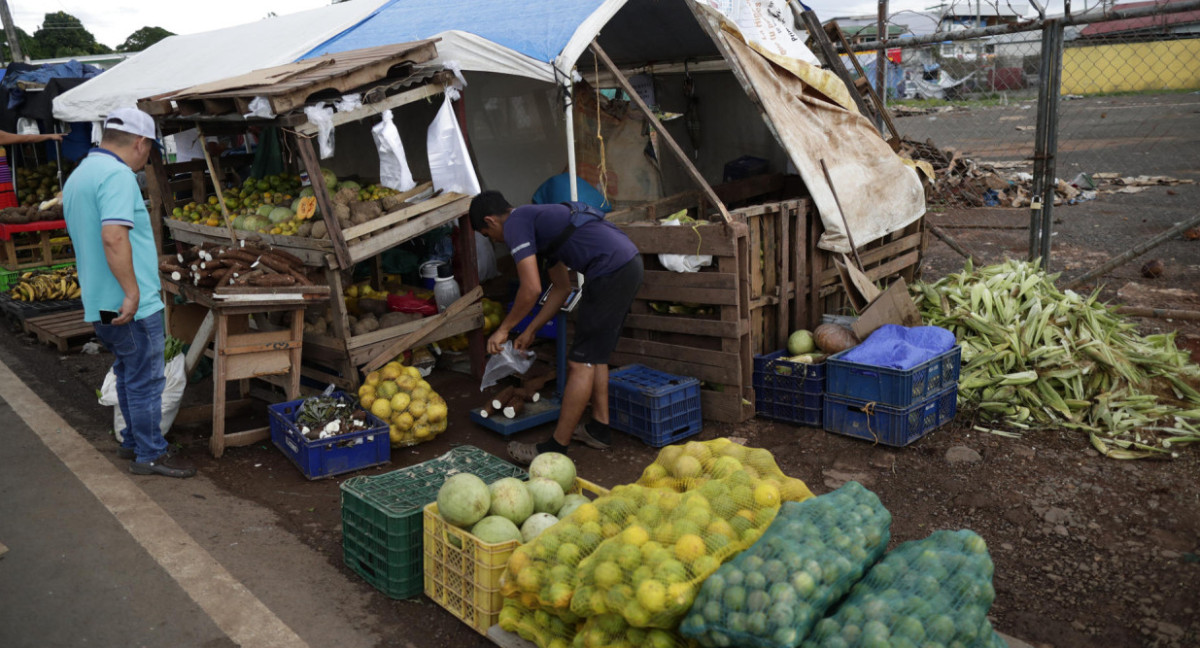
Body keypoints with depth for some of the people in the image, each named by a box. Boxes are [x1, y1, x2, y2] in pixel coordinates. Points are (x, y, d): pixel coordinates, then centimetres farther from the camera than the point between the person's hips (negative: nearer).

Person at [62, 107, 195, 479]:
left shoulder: (78, 176, 17)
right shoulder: (117, 175, -17)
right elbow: (114, 237, -28)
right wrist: (132, 292, -25)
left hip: (99, 305, 10)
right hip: (132, 306, -10)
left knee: (128, 375, 21)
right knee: (145, 380, 0)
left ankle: (133, 442, 32)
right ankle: (149, 455, 8)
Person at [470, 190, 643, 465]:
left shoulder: (515, 224, -2)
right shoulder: (535, 217, 28)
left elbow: (531, 289, -10)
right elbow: (562, 288, 30)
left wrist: (504, 329, 4)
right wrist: (530, 331, 32)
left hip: (610, 272, -10)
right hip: (630, 264, 10)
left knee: (581, 362, -4)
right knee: (595, 355, 21)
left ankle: (556, 448, 3)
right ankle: (599, 429, 30)